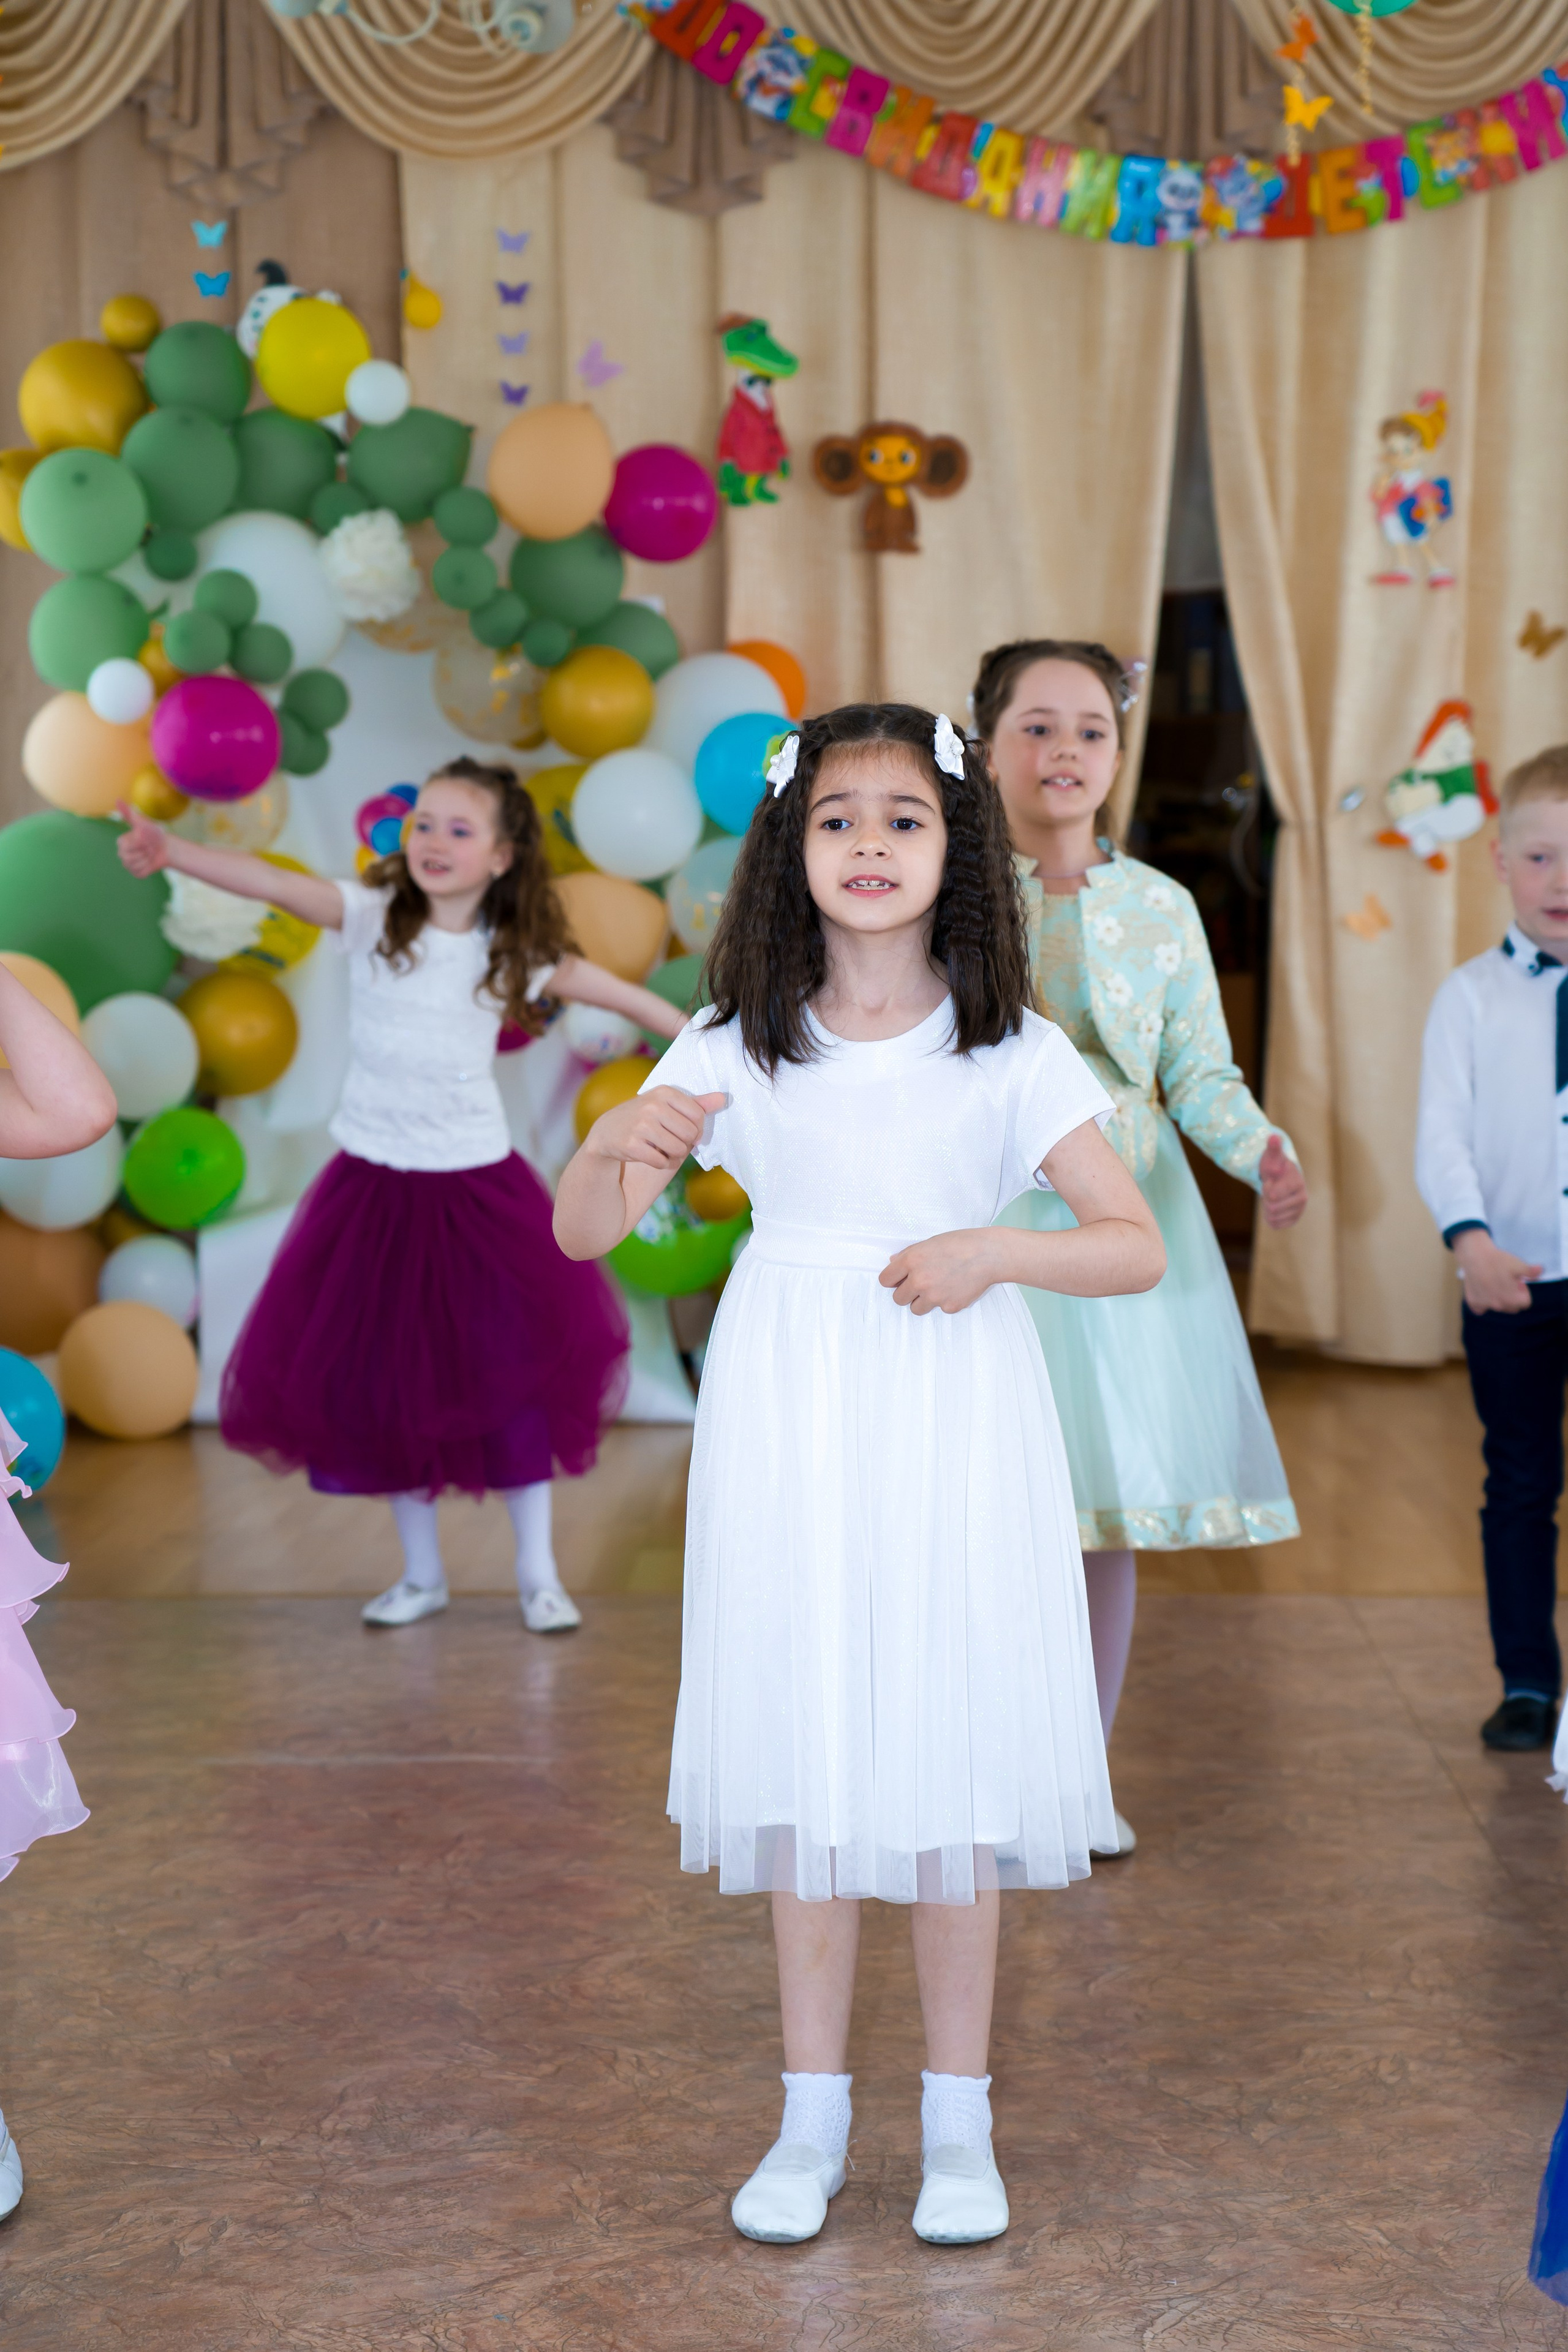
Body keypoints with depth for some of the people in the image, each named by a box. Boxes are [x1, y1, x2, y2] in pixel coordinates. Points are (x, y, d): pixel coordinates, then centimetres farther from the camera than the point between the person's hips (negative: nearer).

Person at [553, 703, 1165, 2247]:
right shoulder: (738, 1051, 2)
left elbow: (1137, 1246, -1)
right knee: (805, 1763, 8)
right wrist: (619, 1143, -21)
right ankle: (812, 2119, 22)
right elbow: (581, 1234, 0)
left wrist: (997, 1251, -18)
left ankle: (959, 2124, 20)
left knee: (949, 1759, 4)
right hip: (789, 1424, 1)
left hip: (952, 1432, -1)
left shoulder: (1014, 1056, -1)